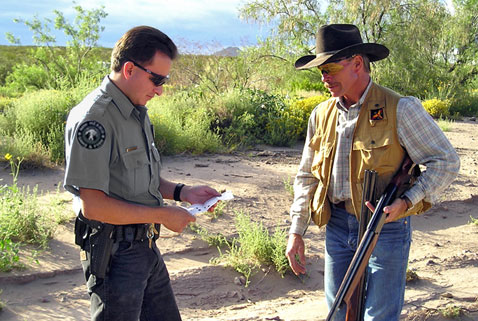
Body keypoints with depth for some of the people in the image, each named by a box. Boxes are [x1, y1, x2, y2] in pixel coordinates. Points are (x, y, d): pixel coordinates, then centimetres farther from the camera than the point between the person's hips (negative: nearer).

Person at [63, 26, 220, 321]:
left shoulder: (137, 111, 9)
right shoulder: (94, 119, -21)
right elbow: (93, 205, -25)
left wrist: (182, 192, 4)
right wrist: (162, 215, -18)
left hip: (146, 246, 9)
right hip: (115, 254, -9)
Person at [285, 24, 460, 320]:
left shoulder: (400, 109, -11)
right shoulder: (322, 115, 5)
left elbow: (446, 162, -9)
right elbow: (307, 177, 12)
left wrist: (407, 202, -21)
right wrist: (297, 231, 7)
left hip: (385, 227, -5)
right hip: (338, 226, 5)